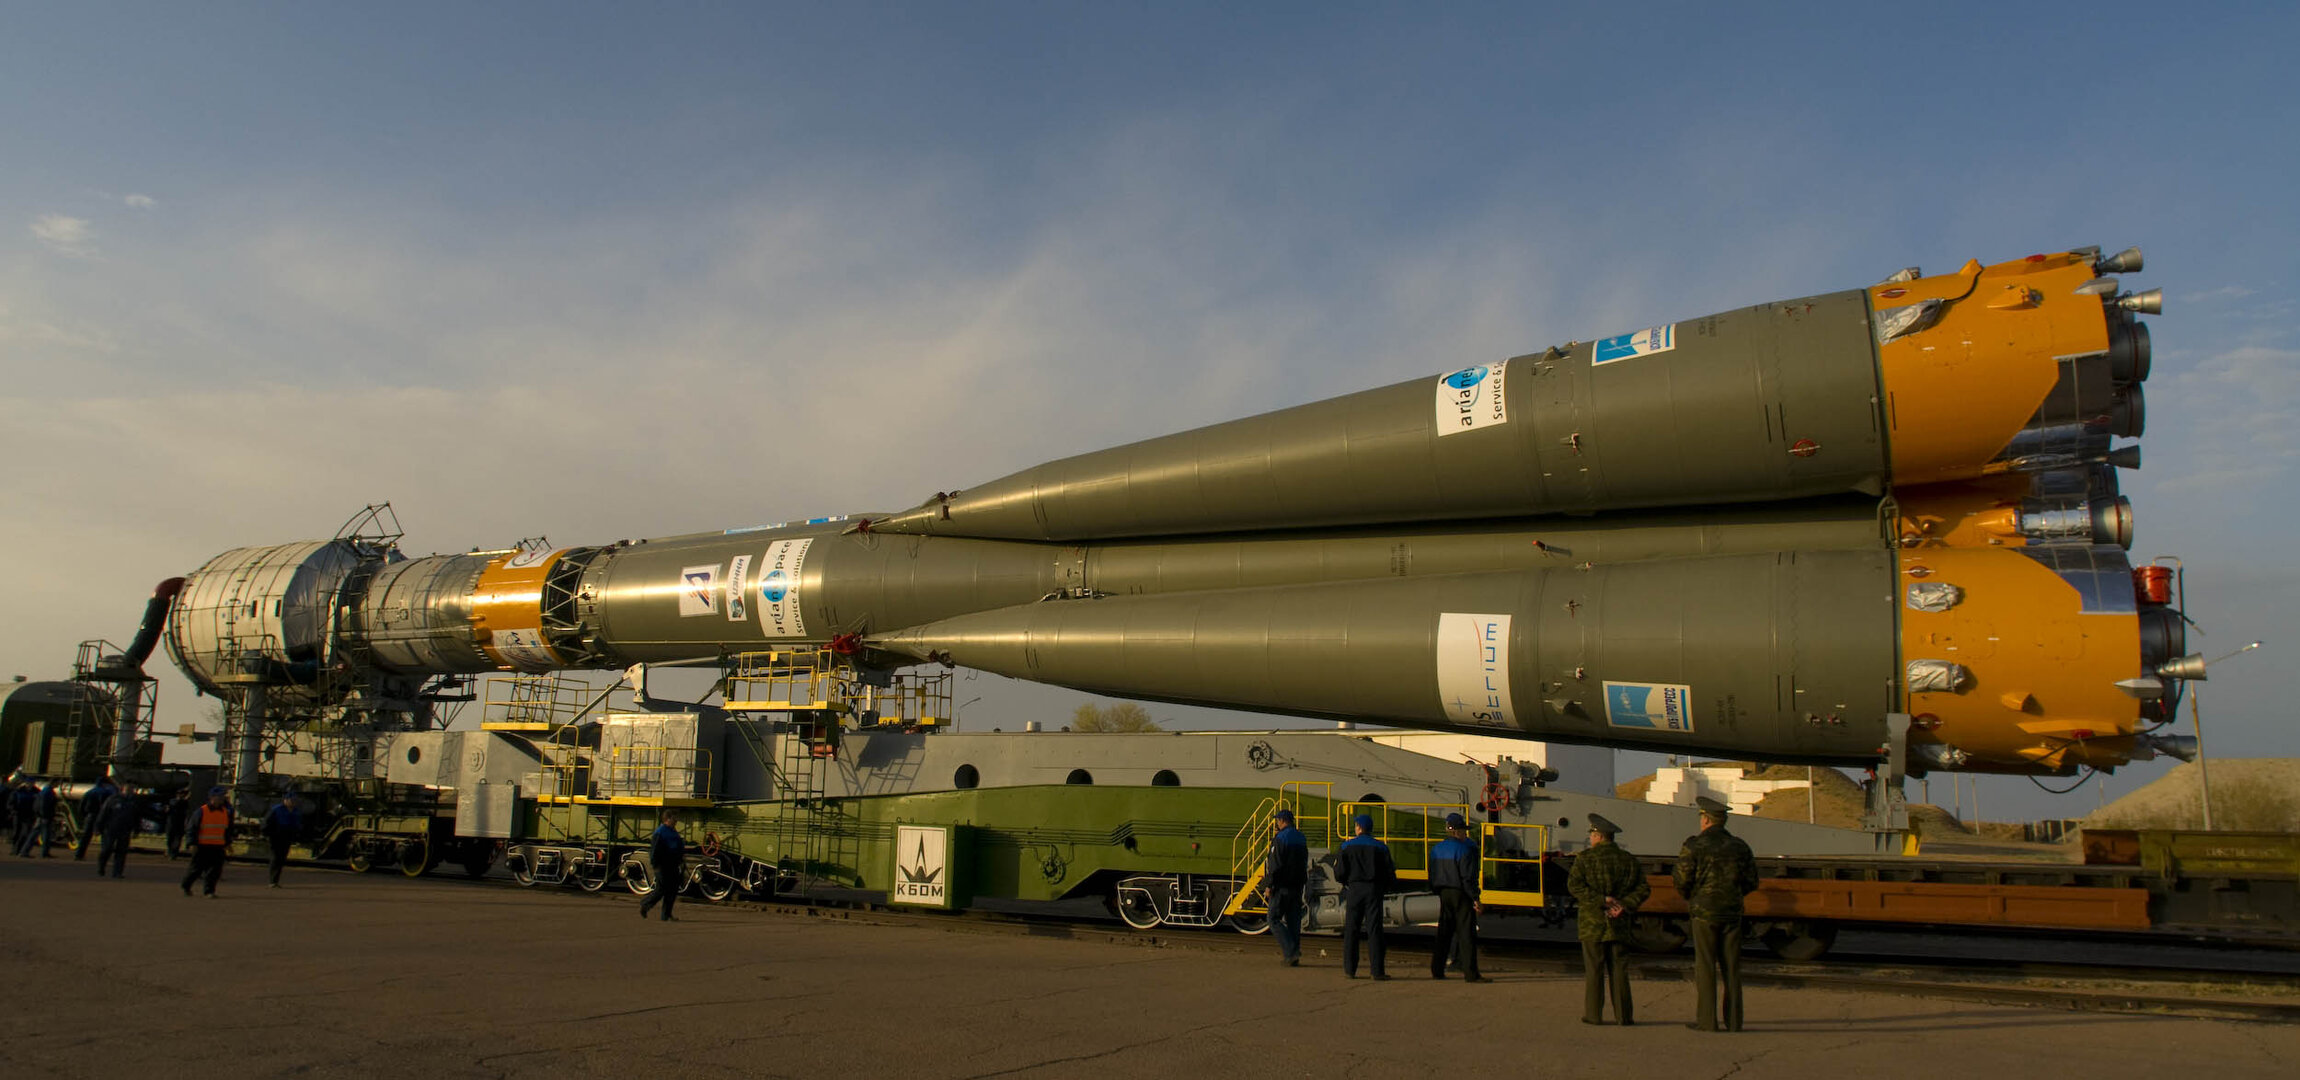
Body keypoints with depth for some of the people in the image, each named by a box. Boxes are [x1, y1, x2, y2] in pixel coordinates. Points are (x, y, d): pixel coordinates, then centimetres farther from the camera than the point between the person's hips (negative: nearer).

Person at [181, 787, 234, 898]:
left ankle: (209, 891, 4)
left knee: (215, 869, -3)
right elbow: (192, 828, -5)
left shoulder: (226, 812, 9)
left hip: (218, 847, 4)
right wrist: (193, 844, -11)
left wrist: (228, 843, 17)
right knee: (196, 869, 6)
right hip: (202, 846, -4)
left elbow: (228, 830, 20)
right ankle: (185, 886, 30)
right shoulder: (201, 812, -6)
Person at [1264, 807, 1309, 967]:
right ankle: (1293, 957, 10)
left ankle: (1290, 951, -13)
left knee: (1274, 919, -1)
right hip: (1298, 885, 7)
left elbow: (1276, 864, -17)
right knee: (1293, 921, 10)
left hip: (1282, 886, -7)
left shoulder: (1280, 838, -12)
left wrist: (1269, 883, -10)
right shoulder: (1301, 838, 12)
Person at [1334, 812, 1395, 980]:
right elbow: (1390, 875, 0)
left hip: (1354, 890, 0)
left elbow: (1339, 873, -4)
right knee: (1374, 930, 0)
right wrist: (1383, 887, 19)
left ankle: (1350, 969, 11)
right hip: (1373, 890, 0)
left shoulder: (1347, 846, -1)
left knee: (1351, 930, 9)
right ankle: (1377, 972, -3)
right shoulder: (1380, 847, 0)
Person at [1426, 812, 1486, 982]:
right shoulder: (1463, 849, -12)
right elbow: (1467, 877, -16)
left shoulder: (1436, 849, 11)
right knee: (1467, 933, -4)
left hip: (1443, 893, 7)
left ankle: (1436, 970, 14)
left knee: (1443, 932, 13)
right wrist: (1475, 899, -14)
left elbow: (1432, 876, 13)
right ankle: (1470, 973, -6)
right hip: (1461, 893, -7)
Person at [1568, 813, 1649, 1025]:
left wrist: (1601, 900, -13)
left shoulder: (1585, 858, -3)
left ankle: (1593, 1014, 3)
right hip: (1618, 923, 3)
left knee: (1594, 969, 1)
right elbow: (1643, 888, 2)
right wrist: (1625, 906, -7)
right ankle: (1624, 1015, 8)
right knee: (1619, 969, 7)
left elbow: (1574, 884, -13)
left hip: (1592, 922, -3)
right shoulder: (1628, 860, 8)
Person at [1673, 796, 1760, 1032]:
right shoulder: (1739, 846, 7)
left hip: (1705, 912, -4)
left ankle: (1706, 1020, -1)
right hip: (1732, 912, 4)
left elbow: (1682, 880, -9)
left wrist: (1688, 898, 11)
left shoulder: (1694, 845, -7)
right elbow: (1751, 881, 10)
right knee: (1731, 967, 8)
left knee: (1705, 966, -1)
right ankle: (1733, 1020, 9)